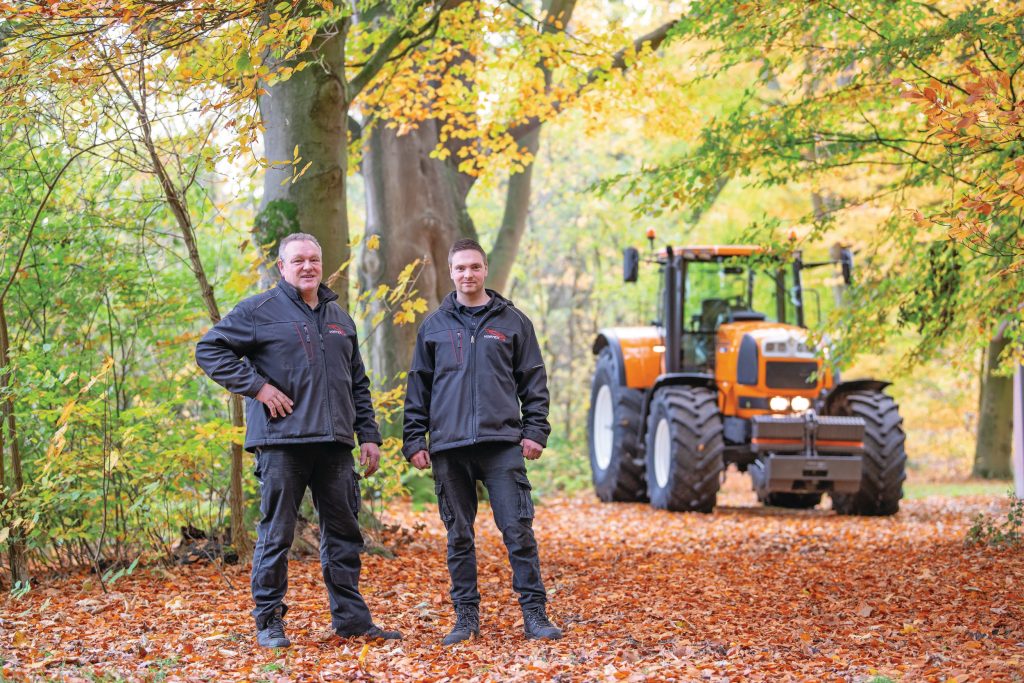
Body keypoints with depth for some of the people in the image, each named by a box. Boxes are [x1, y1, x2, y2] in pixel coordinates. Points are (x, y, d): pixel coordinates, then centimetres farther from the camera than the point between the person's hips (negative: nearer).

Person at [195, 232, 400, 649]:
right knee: (276, 533, -2)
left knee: (343, 532, 8)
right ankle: (268, 620, 6)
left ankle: (350, 617, 15)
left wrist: (368, 435, 15)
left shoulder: (339, 318, 18)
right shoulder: (260, 311, -1)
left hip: (334, 443, 6)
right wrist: (257, 386, -12)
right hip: (281, 442, -5)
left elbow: (358, 383, 23)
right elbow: (210, 350, -5)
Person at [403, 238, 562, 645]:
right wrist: (414, 440, 5)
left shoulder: (512, 321, 8)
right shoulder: (434, 326, 11)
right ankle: (466, 617, 11)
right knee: (459, 536, 5)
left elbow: (534, 381, 9)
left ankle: (534, 614, -2)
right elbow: (418, 387, 12)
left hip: (502, 443, -1)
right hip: (449, 446, 2)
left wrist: (535, 431, -1)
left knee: (518, 529, -6)